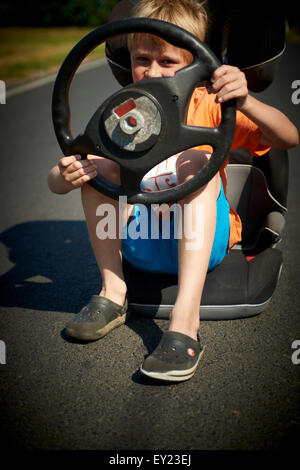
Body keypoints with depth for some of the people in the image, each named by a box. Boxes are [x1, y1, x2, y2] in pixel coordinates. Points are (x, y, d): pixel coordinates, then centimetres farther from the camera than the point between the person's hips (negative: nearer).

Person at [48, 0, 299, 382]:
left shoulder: (207, 107, -4)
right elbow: (54, 180, -4)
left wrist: (245, 102, -36)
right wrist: (65, 176, -29)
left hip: (203, 242, -2)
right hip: (140, 247, 2)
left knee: (197, 161, -28)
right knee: (102, 162, -17)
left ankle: (185, 322, -39)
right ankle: (112, 294, -13)